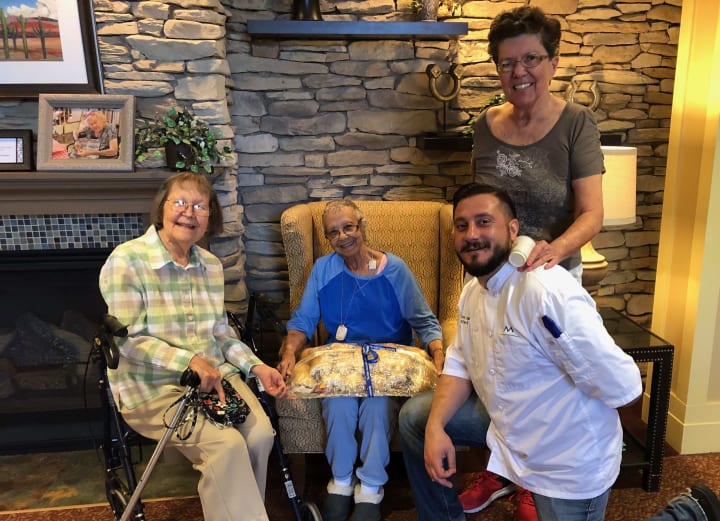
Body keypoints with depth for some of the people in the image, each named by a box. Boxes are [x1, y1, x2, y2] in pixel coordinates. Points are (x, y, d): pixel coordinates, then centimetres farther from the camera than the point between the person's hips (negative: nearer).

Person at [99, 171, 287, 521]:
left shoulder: (211, 265, 9)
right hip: (153, 387, -5)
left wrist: (257, 367, -2)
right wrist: (189, 361, -25)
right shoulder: (126, 260, -9)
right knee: (226, 445, -26)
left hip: (214, 374, 5)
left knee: (260, 434, -18)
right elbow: (128, 340, -14)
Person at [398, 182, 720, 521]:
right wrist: (435, 427, -13)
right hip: (506, 424, 8)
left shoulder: (548, 293, -32)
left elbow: (622, 387, -31)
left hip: (567, 463, -7)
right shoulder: (471, 292, -1)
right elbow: (460, 366, 3)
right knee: (415, 417, 3)